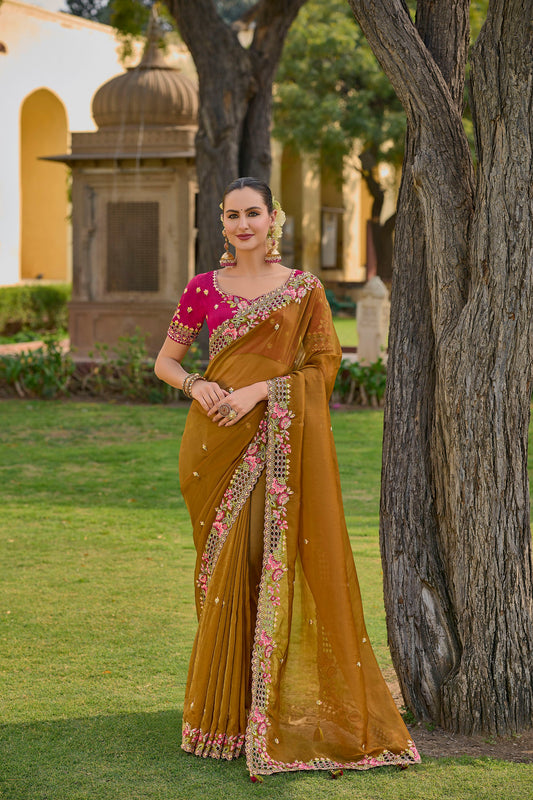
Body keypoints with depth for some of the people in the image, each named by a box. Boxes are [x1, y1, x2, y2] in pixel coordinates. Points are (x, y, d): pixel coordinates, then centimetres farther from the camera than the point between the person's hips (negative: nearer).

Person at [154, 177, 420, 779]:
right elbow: (165, 360, 13)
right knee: (227, 568, 4)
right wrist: (195, 385, -8)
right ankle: (225, 707, 14)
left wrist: (261, 390, -13)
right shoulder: (204, 289, 8)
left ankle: (283, 712, 3)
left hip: (280, 441, -2)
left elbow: (325, 366, -2)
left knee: (278, 564, -5)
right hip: (217, 442, 2)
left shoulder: (304, 289, 3)